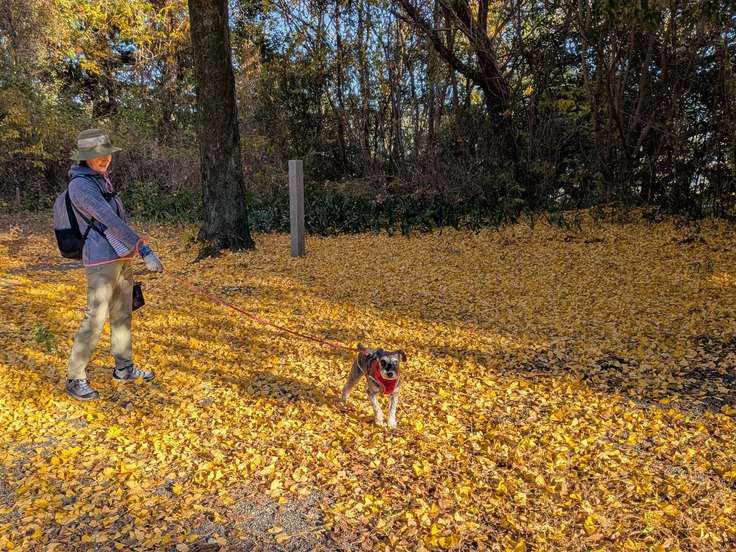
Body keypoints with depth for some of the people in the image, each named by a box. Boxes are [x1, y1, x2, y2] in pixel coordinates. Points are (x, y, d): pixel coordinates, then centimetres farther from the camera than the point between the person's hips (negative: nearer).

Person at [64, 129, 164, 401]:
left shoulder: (102, 178, 13)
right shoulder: (80, 185, -14)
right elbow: (110, 221, -23)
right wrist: (144, 251, -28)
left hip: (123, 257, 9)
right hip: (101, 260, -9)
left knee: (122, 314, 15)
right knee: (95, 319, -5)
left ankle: (124, 369, 27)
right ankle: (75, 378, 7)